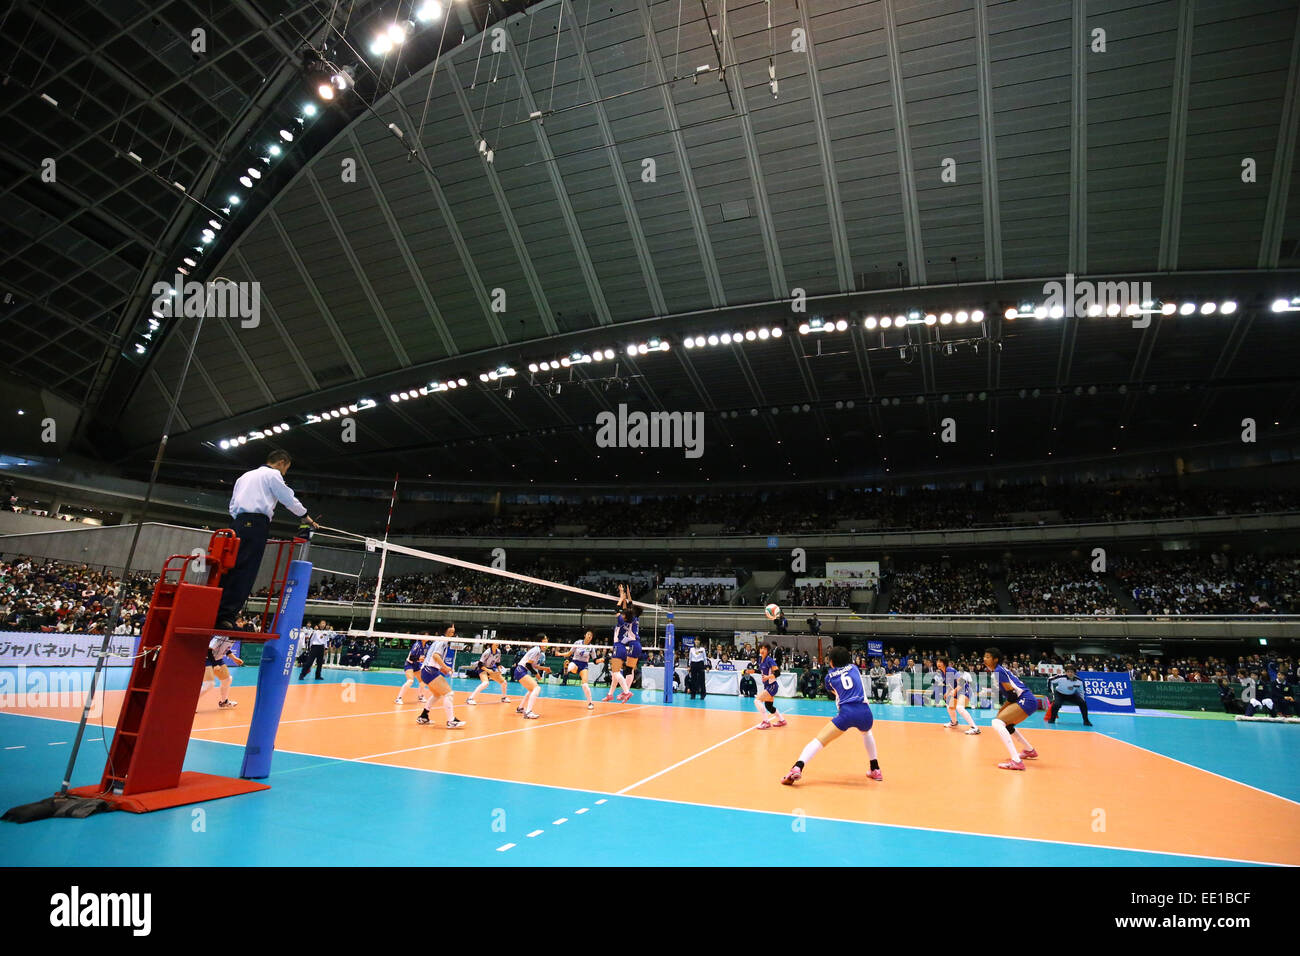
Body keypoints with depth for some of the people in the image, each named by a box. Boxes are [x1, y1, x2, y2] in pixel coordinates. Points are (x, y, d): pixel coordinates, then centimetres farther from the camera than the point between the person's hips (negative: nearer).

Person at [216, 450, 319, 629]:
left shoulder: (246, 475, 29)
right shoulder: (273, 474, 6)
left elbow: (232, 505, 27)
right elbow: (289, 499, 4)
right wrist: (307, 517, 16)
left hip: (239, 522, 8)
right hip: (257, 523, -8)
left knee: (232, 567, 4)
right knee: (246, 571, -11)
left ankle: (216, 612, -2)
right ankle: (226, 616, -16)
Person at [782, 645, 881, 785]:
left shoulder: (830, 676, 15)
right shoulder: (854, 667, 19)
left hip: (846, 712, -3)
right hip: (865, 711, 3)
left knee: (819, 740, 0)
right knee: (867, 732, 38)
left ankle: (797, 768, -20)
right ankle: (875, 770, 38)